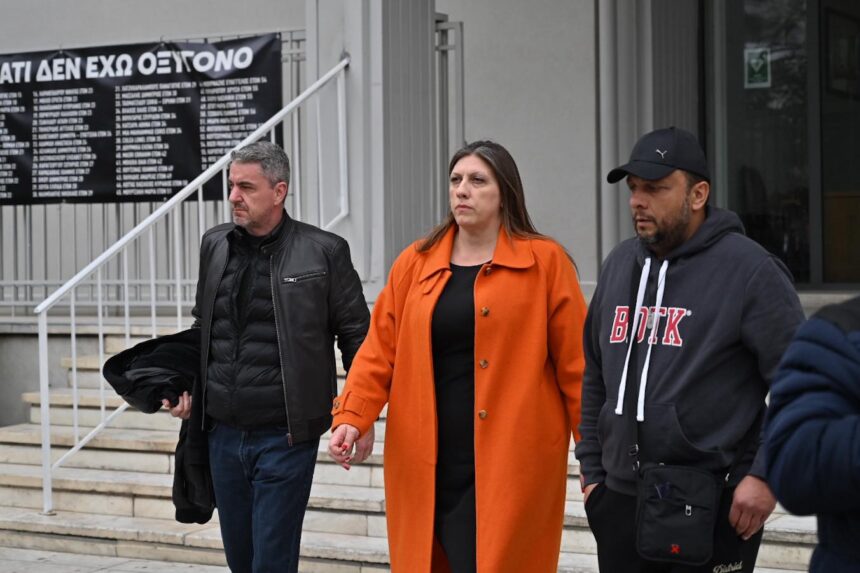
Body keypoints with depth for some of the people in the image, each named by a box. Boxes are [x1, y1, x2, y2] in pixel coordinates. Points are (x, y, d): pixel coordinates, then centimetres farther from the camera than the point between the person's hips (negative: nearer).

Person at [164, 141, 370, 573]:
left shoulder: (323, 251, -7)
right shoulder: (215, 245, 7)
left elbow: (356, 336, -2)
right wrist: (187, 386, 8)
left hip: (285, 436, -5)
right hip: (223, 432, 5)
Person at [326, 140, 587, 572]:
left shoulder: (544, 262, 0)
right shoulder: (414, 264, 10)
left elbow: (574, 363, -1)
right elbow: (379, 351, 6)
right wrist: (351, 419, -7)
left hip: (511, 466, -3)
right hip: (429, 468, 4)